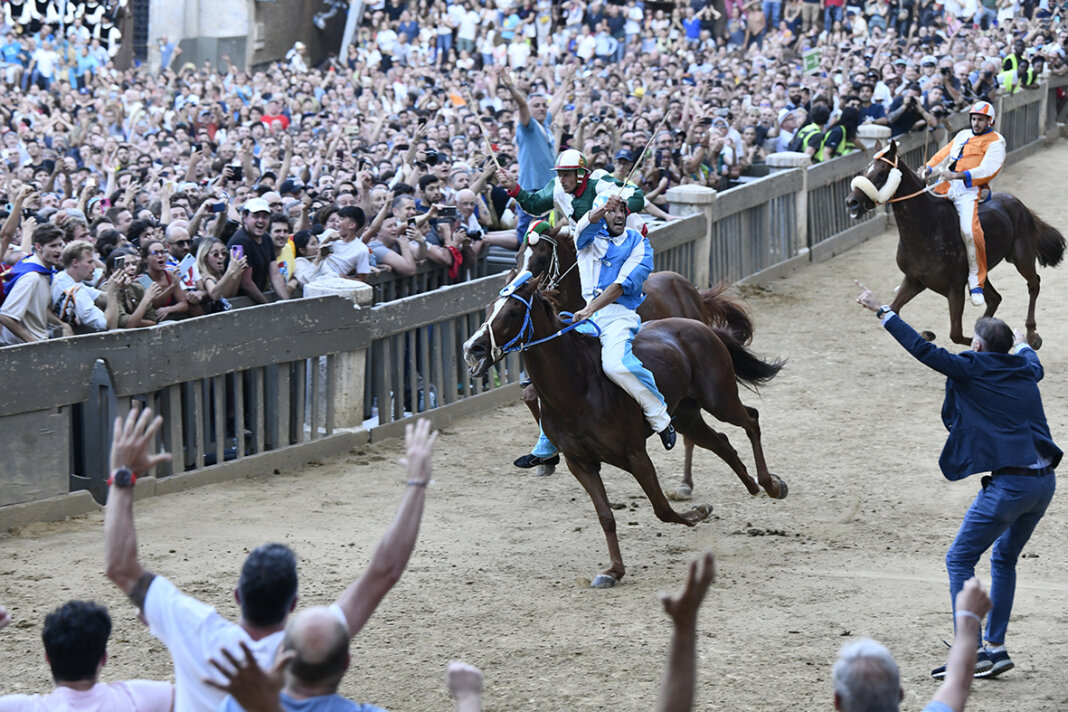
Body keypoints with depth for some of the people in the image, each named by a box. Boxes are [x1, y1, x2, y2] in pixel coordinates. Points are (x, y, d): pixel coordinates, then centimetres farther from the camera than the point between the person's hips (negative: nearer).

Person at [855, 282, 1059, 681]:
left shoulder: (973, 370, -4)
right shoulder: (1024, 370, 16)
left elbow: (922, 349, -5)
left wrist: (881, 311, 3)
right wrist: (1021, 343, 64)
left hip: (1009, 484, -8)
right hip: (1044, 481, 8)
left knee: (959, 560, 1)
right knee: (1004, 558, 22)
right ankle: (994, 648, 20)